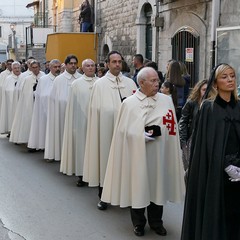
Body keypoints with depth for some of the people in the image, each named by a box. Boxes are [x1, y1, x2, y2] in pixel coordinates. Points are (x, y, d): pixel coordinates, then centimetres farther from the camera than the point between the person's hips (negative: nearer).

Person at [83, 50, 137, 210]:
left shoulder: (130, 83, 7)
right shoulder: (100, 84, 0)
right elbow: (96, 109, -2)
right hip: (106, 129, -2)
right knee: (105, 160, 3)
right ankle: (103, 196, 15)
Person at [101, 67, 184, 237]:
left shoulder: (166, 101, 1)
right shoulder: (129, 103, -4)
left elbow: (171, 128, 4)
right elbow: (124, 131, -3)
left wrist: (158, 131, -11)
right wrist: (143, 134, -14)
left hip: (158, 153, 2)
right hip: (136, 153, -2)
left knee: (157, 185, 11)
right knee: (137, 187, 7)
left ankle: (156, 221, 30)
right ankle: (138, 222, 26)